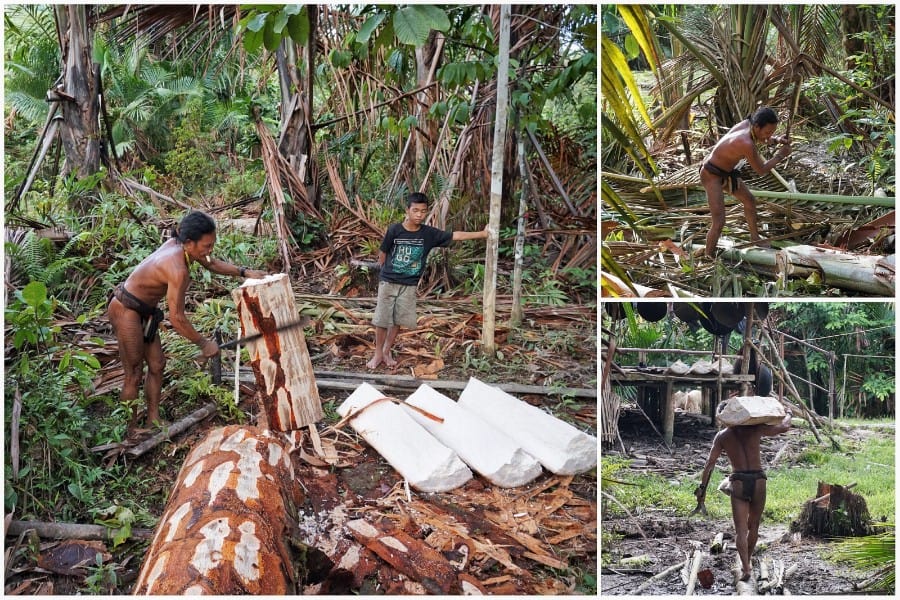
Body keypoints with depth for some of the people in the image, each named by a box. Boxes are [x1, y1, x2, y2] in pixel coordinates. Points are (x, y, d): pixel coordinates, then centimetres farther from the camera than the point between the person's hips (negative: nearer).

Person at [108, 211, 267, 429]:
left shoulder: (177, 244, -5)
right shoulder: (178, 270, -31)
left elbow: (212, 264, 15)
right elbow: (177, 319, -26)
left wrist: (244, 272, 5)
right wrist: (203, 343, -15)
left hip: (142, 310, 10)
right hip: (125, 310, -10)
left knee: (157, 364, 13)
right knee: (134, 374, -2)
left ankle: (153, 421, 21)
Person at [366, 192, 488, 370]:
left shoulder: (429, 233, -7)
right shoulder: (394, 230, -14)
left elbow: (455, 236, -8)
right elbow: (383, 252, -1)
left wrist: (482, 234, -11)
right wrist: (384, 271, 9)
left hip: (409, 285, 3)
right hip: (388, 282, -2)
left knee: (398, 320, 9)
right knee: (382, 320, 2)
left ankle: (387, 351, 26)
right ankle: (378, 354, 16)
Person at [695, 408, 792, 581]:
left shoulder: (722, 436, 5)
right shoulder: (756, 428, 4)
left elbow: (710, 463, -1)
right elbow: (784, 427, 8)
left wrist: (702, 487, 0)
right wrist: (788, 414, 30)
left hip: (738, 483, -1)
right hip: (758, 481, 1)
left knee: (741, 530, -3)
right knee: (753, 526, 20)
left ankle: (745, 569, -20)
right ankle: (746, 563, 32)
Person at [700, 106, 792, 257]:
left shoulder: (747, 123, -11)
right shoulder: (747, 144, -35)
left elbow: (760, 139, 14)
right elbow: (761, 170, -18)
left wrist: (777, 140, -4)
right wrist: (780, 155, -7)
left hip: (726, 172, 10)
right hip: (711, 175, -10)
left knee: (750, 200, 26)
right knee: (719, 223, -15)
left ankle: (755, 238, 47)